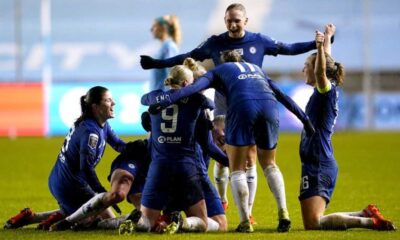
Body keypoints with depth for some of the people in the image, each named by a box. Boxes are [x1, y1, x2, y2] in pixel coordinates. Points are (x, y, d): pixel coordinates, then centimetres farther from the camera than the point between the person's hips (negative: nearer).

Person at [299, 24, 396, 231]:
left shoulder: (327, 90, -9)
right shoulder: (325, 91, 14)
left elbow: (321, 72, -33)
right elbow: (327, 61, 33)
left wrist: (321, 47, -46)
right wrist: (328, 38, 46)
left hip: (319, 166, -10)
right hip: (318, 165, 10)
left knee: (312, 223, -16)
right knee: (316, 221, 12)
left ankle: (370, 221, -14)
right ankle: (366, 215, 13)